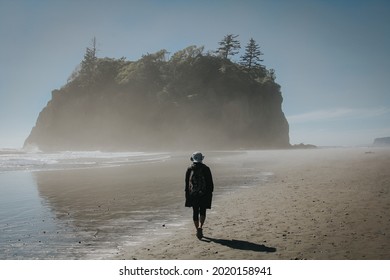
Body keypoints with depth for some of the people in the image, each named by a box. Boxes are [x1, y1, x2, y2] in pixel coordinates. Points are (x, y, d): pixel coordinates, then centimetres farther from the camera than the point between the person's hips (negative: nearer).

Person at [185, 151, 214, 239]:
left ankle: (198, 230, 13)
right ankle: (200, 227, -14)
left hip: (193, 195, 1)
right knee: (202, 211, 8)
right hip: (204, 194, -1)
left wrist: (187, 195, 10)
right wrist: (210, 192, 8)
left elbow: (187, 183, 3)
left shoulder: (189, 169, 0)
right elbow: (210, 183, -1)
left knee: (195, 212, 11)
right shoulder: (206, 169, -3)